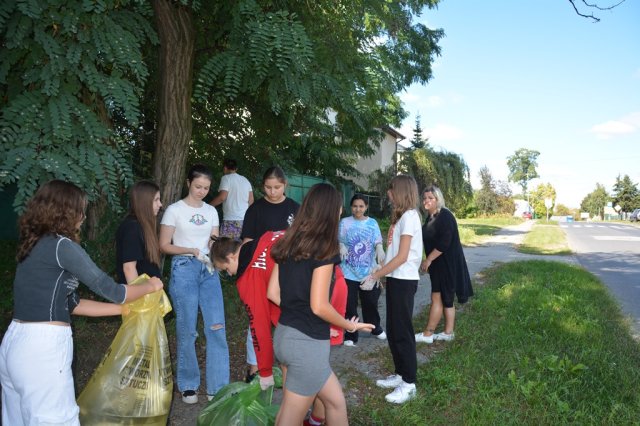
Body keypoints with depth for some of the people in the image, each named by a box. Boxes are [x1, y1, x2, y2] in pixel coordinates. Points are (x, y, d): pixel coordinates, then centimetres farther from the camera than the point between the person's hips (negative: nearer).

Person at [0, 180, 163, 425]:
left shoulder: (36, 244, 11)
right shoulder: (62, 246, -15)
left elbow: (71, 303, 13)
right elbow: (109, 289, -12)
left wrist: (124, 309, 16)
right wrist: (150, 286, 5)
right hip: (42, 347, -9)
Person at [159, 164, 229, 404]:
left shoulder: (211, 211, 11)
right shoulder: (174, 210, -1)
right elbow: (164, 246, -3)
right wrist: (192, 250, -16)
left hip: (208, 270, 4)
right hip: (184, 269, -3)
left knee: (217, 328, -1)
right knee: (187, 329, 4)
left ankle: (218, 387, 11)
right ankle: (188, 385, 22)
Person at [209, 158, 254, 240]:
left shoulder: (226, 178, -3)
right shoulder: (245, 180, 16)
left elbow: (222, 197, -14)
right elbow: (251, 200, 14)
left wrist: (209, 205, -2)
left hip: (231, 219, -7)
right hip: (245, 219, 7)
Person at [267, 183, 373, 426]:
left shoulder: (288, 244, 5)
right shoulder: (325, 250, -17)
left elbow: (272, 292, 7)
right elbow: (319, 306, -20)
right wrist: (350, 325, -4)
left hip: (284, 334, 7)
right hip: (307, 343, -7)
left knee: (335, 401, 22)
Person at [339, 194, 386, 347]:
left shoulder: (372, 223, 4)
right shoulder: (344, 222, -1)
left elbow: (378, 240, -4)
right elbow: (339, 241, -1)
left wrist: (379, 248, -27)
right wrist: (341, 247, -24)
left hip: (368, 271, 2)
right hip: (349, 271, -2)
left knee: (371, 301, 15)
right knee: (350, 304, 2)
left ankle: (375, 328, 38)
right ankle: (350, 335, 15)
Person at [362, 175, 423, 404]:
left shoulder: (409, 216, -16)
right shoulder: (402, 216, 12)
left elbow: (402, 257, -20)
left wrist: (375, 276, -16)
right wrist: (381, 273, 7)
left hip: (404, 280, -9)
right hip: (396, 279, 9)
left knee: (402, 331, 0)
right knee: (393, 330, 15)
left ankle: (409, 383, 12)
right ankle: (400, 374, 28)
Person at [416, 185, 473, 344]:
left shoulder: (445, 216, -17)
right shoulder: (430, 217, 11)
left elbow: (444, 242, -24)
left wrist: (428, 260, -20)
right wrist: (428, 261, 11)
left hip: (447, 264, -9)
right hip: (438, 263, 10)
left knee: (437, 297, -5)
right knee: (446, 298, 13)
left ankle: (427, 334, 2)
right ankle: (448, 332, 20)